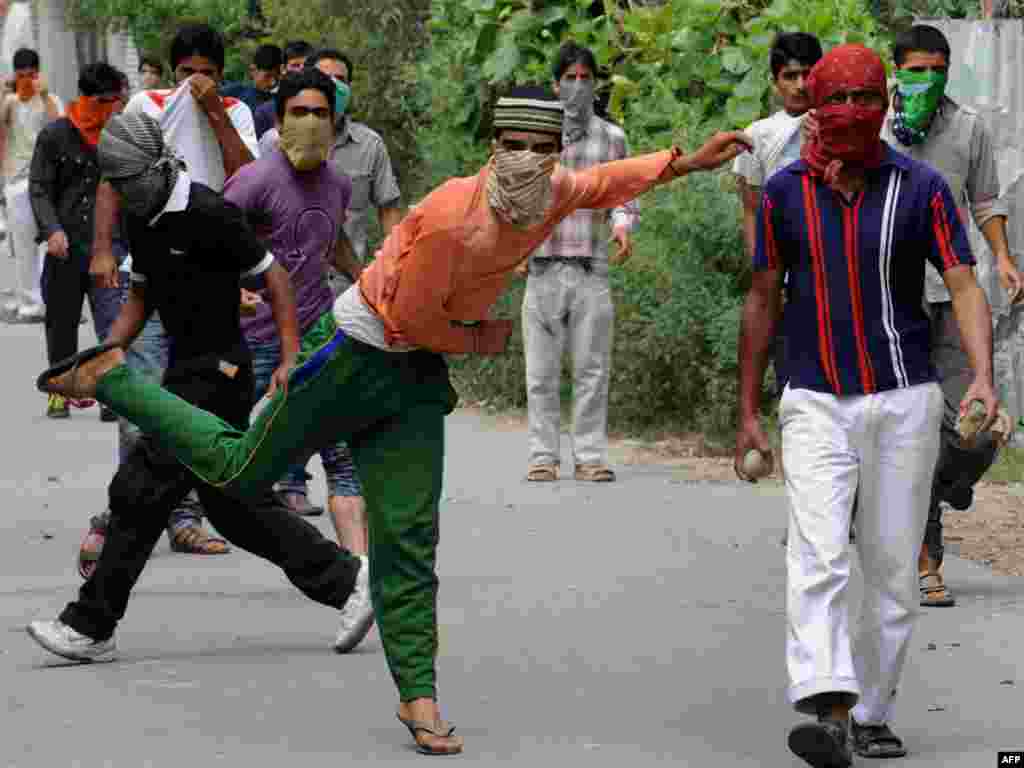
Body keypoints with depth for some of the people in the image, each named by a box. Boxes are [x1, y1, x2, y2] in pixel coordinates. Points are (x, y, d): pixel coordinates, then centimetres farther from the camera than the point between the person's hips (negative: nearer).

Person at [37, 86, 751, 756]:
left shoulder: (554, 191, -6)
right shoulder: (452, 216, -30)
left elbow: (604, 183, 19)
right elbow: (412, 317, -21)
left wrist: (690, 161, 12)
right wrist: (477, 339, -5)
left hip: (419, 373, 6)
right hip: (357, 354, -6)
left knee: (409, 536, 4)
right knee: (239, 470, 5)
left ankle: (418, 696, 5)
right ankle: (109, 376, 21)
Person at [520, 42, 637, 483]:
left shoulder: (612, 138, 9)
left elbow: (624, 196, 13)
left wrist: (622, 225, -8)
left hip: (592, 268, 1)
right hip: (543, 266, 0)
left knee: (592, 368, 0)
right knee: (542, 369, 1)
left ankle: (590, 455, 6)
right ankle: (543, 455, 7)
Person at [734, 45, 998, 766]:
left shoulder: (920, 188, -3)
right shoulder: (786, 192, 2)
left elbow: (964, 286, -10)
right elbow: (763, 299, 9)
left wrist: (982, 377, -27)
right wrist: (748, 410, 8)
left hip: (904, 403, 0)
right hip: (816, 404, 0)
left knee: (894, 568, 6)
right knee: (818, 557, -17)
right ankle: (828, 710, -30)